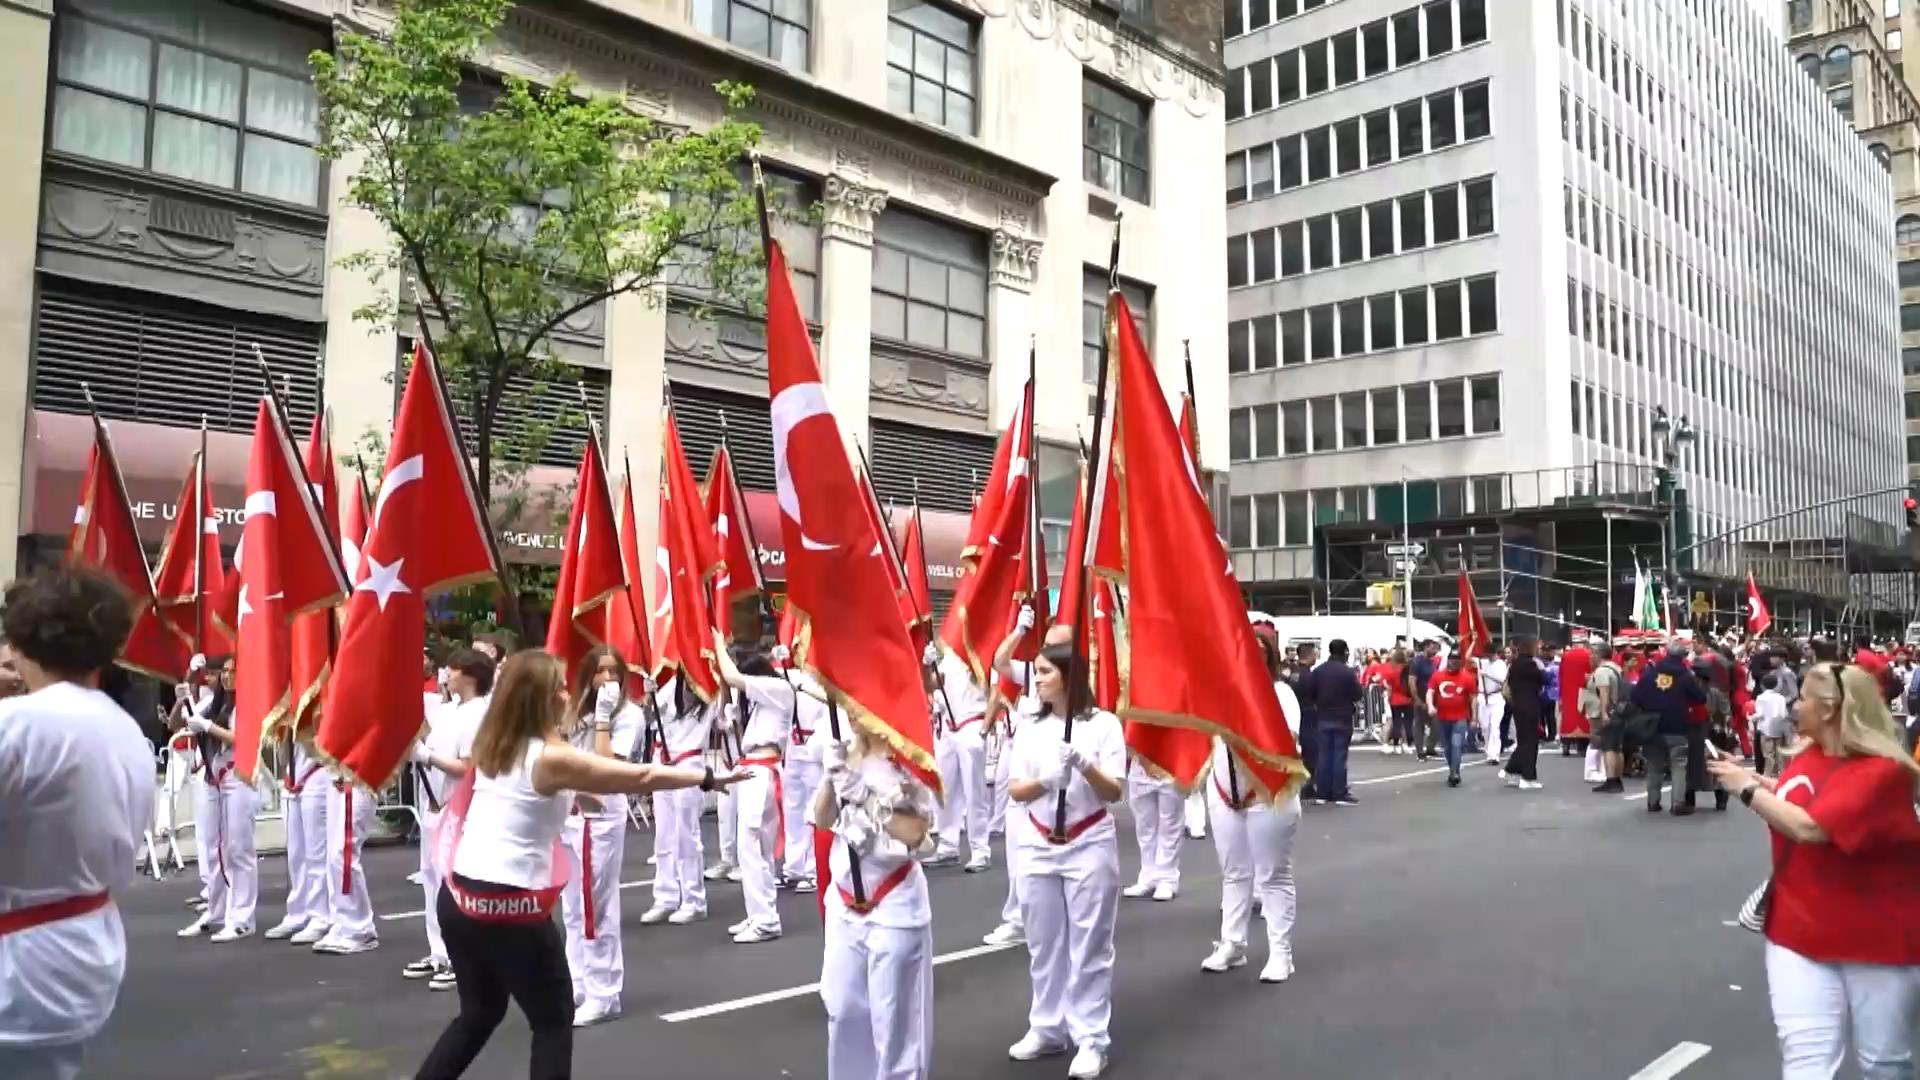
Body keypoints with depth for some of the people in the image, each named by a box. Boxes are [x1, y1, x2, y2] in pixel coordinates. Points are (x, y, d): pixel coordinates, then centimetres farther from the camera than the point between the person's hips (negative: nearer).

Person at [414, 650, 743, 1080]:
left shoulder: (491, 745, 6)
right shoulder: (552, 758, -15)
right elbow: (641, 777, -12)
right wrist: (709, 778, -3)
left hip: (458, 896, 8)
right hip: (510, 906, -8)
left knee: (480, 1012, 26)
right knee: (554, 1020, 9)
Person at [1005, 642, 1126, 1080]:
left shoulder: (1104, 724, -7)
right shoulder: (1029, 729, 5)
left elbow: (1115, 792, -9)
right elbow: (1015, 791, 0)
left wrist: (1086, 766, -26)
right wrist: (1045, 781, -20)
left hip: (1090, 846, -4)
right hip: (1036, 847, 4)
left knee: (1089, 945, 2)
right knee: (1043, 943, 11)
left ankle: (1091, 1039, 9)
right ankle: (1047, 1029, 24)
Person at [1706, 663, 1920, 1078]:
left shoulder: (1881, 771, -21)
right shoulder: (1810, 752, 2)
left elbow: (1808, 827, -28)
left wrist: (1748, 788, -16)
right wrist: (1749, 777, 5)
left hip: (1876, 939, -5)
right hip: (1802, 929, 5)